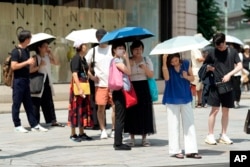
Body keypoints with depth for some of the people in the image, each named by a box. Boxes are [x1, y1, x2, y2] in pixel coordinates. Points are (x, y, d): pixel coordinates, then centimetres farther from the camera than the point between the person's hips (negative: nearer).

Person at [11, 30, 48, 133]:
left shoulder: (26, 50, 13)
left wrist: (31, 63, 9)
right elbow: (13, 66, -19)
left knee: (29, 104, 9)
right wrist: (27, 62, -17)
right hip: (18, 80, -8)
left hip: (26, 80, 8)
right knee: (17, 103, 1)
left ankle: (34, 125, 11)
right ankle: (17, 125, 9)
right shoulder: (16, 51, -11)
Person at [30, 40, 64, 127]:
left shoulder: (47, 57, 13)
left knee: (49, 103, 11)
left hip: (47, 83, 7)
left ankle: (52, 121, 15)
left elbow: (56, 63, 9)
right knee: (36, 104, -3)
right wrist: (40, 66, -22)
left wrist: (51, 53, 3)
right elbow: (30, 70, -18)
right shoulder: (35, 58, -10)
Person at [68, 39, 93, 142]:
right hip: (77, 86, -9)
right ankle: (73, 134, 4)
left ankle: (81, 133, 20)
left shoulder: (83, 59, 13)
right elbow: (74, 74, -20)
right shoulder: (76, 58, -13)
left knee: (84, 110, 12)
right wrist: (79, 89, -26)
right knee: (76, 110, -3)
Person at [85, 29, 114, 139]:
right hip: (100, 83, 0)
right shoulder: (93, 51, 5)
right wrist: (91, 76, -1)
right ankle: (103, 130, 10)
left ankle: (113, 129, 12)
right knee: (101, 107, -1)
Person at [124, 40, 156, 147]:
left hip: (144, 87, 1)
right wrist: (129, 65, -17)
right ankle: (132, 139, 7)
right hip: (132, 87, -1)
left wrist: (144, 67, -15)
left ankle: (144, 138, 10)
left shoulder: (147, 60, 8)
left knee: (145, 112, 1)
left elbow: (151, 75, 0)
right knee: (132, 112, -2)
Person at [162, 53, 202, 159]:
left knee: (189, 124, 3)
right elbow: (167, 77, -26)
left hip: (186, 98, 3)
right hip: (172, 99, -3)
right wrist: (164, 61, -30)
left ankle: (191, 150, 7)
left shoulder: (186, 64, 1)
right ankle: (175, 150, 8)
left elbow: (192, 78, 9)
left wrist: (187, 77, -13)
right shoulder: (167, 66, -6)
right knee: (174, 125, 1)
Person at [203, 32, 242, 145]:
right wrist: (209, 68, -9)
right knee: (215, 110, -4)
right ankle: (210, 135, 3)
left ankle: (223, 135, 16)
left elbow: (240, 66, -1)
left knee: (226, 110, 7)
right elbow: (205, 66, 14)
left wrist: (229, 74, -15)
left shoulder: (232, 52, 4)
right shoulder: (212, 53, 3)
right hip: (215, 85, -2)